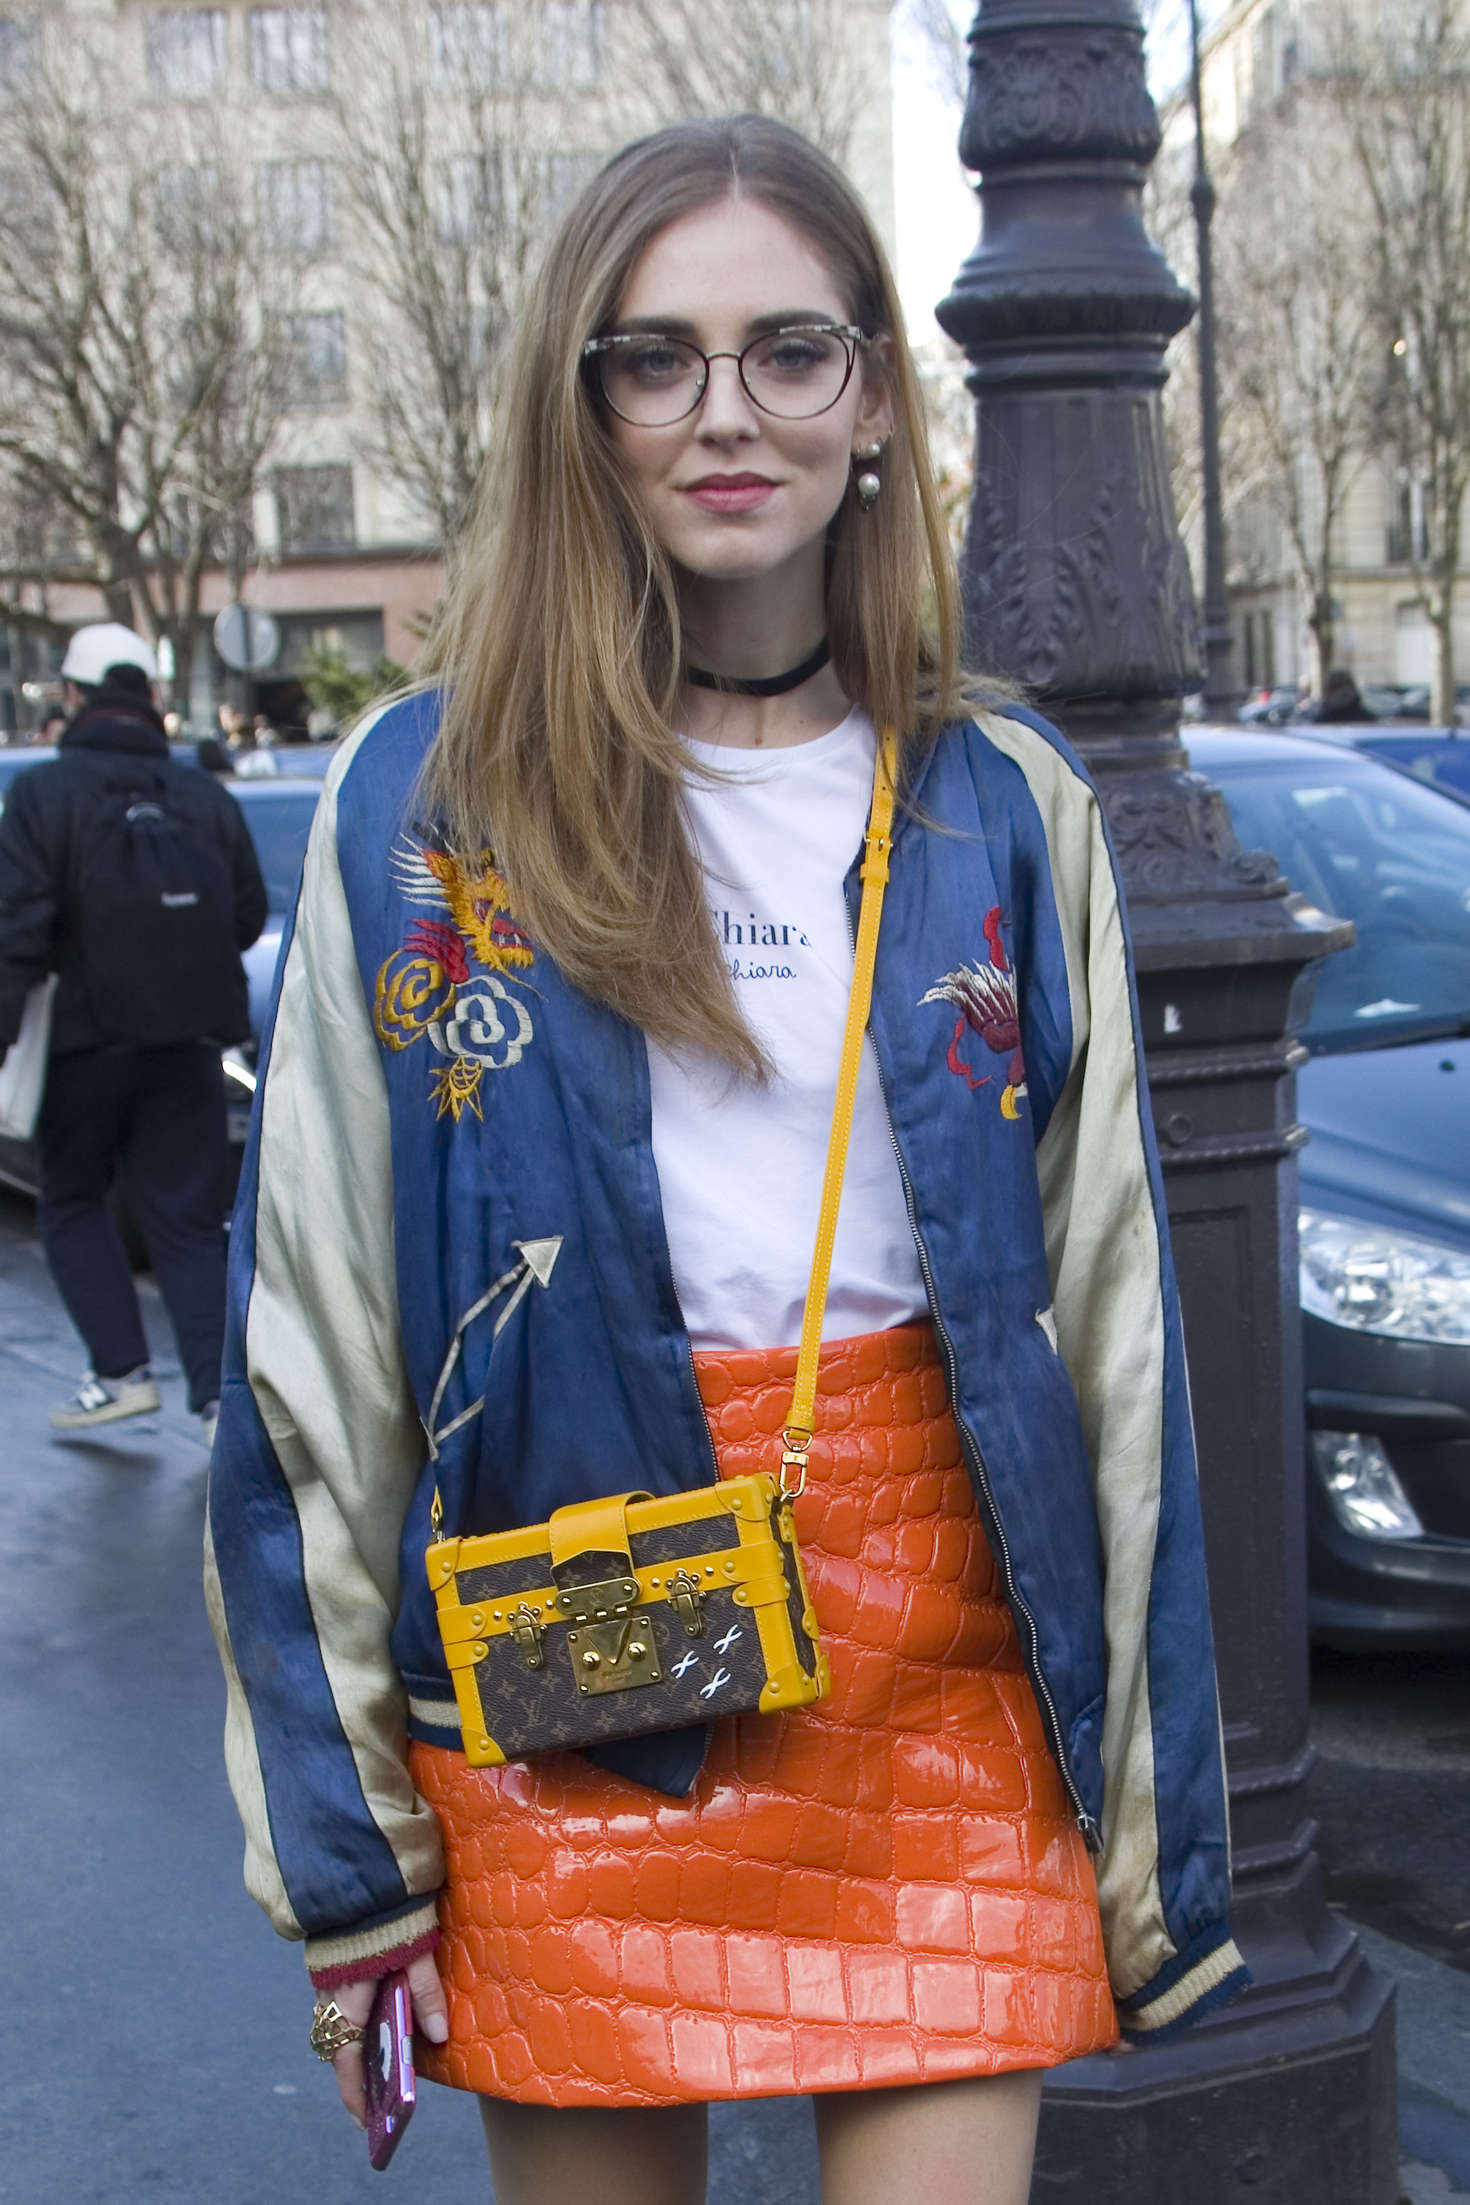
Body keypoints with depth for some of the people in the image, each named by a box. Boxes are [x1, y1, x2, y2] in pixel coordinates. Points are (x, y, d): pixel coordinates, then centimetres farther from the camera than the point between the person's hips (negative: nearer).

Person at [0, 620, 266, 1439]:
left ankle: (122, 1370, 10)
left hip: (88, 1040, -3)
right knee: (190, 1223, 7)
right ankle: (221, 1395, -1)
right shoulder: (207, 798, 1)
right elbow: (249, 919, 7)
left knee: (73, 1201, 17)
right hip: (188, 1044, 3)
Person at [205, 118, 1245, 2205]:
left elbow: (1110, 1326, 6)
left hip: (945, 1678, 1)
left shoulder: (1007, 814, 4)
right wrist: (345, 1847, -3)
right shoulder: (422, 803, -1)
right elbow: (311, 1332, -1)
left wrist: (1153, 1836, 5)